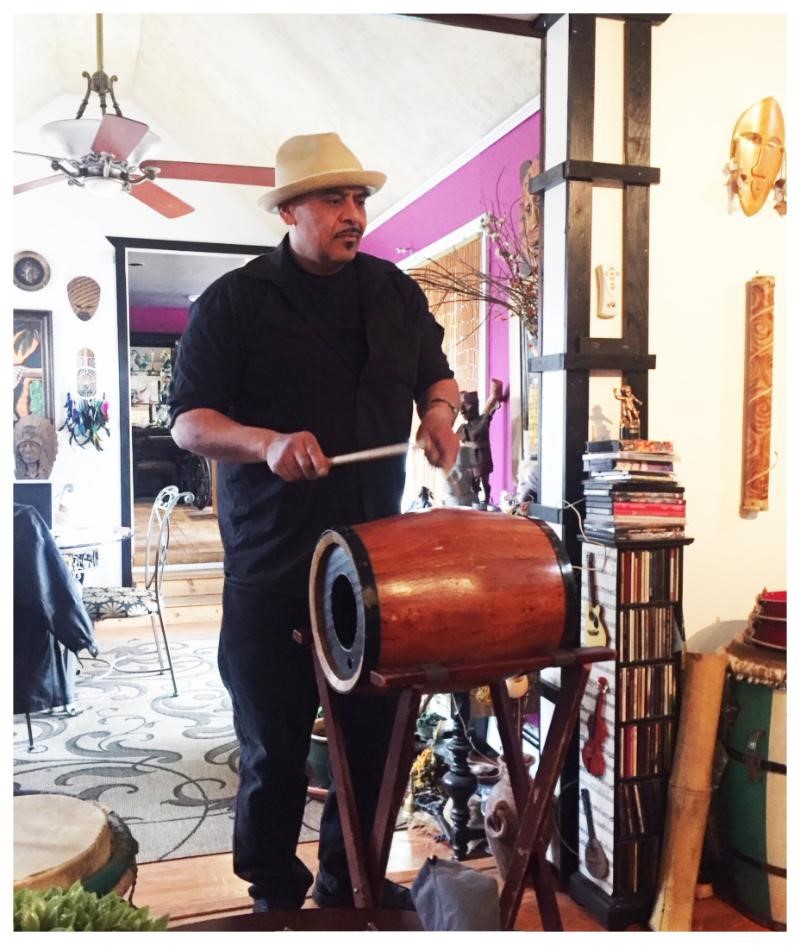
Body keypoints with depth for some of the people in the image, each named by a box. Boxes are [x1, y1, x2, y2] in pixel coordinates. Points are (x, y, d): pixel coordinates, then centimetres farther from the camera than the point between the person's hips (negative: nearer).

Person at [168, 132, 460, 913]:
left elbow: (436, 374, 21)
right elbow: (188, 420, -7)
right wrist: (266, 442, -26)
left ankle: (350, 882, 34)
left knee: (372, 731, 13)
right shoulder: (234, 301, -4)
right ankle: (275, 896, 30)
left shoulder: (396, 292, 9)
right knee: (274, 745, 8)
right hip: (272, 569, -4)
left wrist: (439, 414, -2)